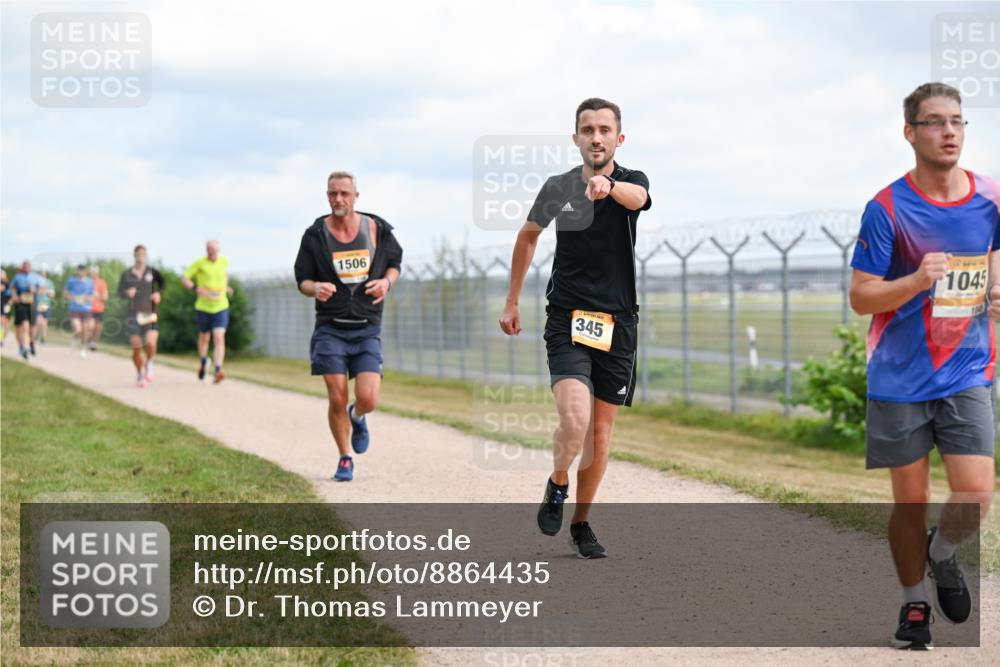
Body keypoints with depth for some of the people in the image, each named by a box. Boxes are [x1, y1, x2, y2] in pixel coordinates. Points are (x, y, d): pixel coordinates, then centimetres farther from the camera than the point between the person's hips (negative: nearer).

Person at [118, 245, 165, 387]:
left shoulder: (152, 272, 2)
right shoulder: (126, 274, 2)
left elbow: (162, 283, 15)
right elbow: (120, 292, 6)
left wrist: (158, 293, -4)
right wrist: (127, 293, -15)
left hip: (150, 313, -1)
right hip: (134, 314, 1)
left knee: (151, 344, -20)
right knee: (136, 348, 2)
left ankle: (149, 364, 10)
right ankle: (139, 374, 25)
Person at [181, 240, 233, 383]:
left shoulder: (224, 260, 2)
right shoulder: (199, 263, -9)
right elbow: (184, 278, -7)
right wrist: (197, 289, -23)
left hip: (221, 307, 1)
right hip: (203, 307, -1)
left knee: (219, 338, -16)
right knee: (204, 337, 17)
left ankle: (218, 371, -25)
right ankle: (202, 363, 44)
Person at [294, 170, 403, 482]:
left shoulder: (377, 229, 2)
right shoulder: (315, 235, -1)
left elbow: (394, 262, 17)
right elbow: (302, 279, 6)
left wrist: (387, 281, -5)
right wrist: (315, 288, -18)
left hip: (367, 329, 1)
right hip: (330, 328, 0)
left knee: (368, 399, -11)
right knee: (337, 400, -6)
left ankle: (357, 418, 28)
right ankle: (344, 460, 16)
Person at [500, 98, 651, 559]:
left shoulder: (632, 182, -3)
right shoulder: (557, 188, 2)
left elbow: (636, 198, -29)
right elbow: (528, 235, 19)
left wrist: (608, 186, -53)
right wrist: (512, 302, 19)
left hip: (617, 325, 1)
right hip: (567, 320, -1)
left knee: (600, 436, 7)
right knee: (574, 422, -21)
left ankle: (580, 523, 25)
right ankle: (557, 485, 9)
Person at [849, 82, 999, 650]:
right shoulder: (886, 209, -9)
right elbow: (861, 297, -10)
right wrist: (916, 281, -25)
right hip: (901, 380, -2)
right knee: (911, 501, 5)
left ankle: (941, 554, 27)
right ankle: (914, 603, 27)